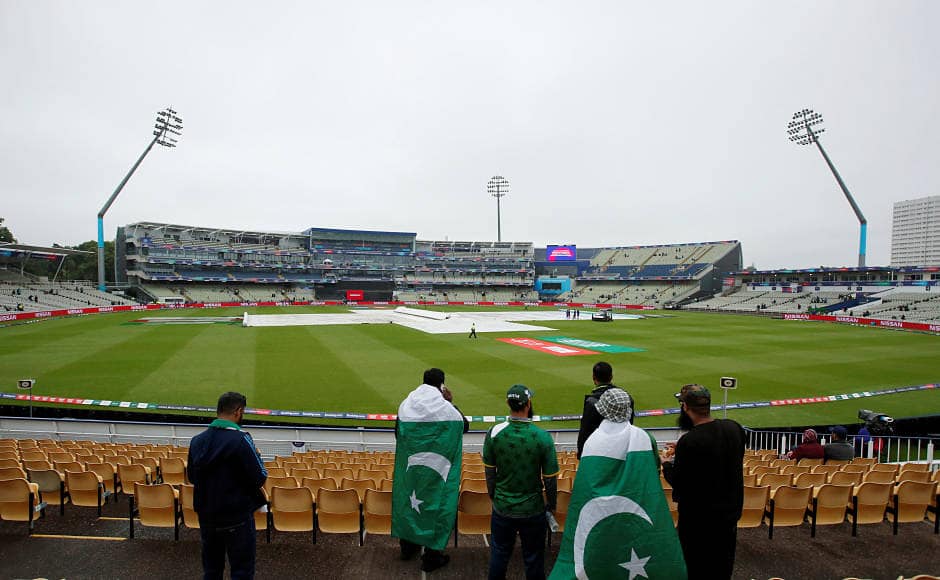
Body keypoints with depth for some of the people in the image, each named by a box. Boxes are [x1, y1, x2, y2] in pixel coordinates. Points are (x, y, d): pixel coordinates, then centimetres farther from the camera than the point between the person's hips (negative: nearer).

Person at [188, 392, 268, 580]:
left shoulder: (197, 440, 0)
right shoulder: (240, 439, -20)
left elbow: (192, 477, 12)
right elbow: (260, 479, -18)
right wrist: (257, 457, -1)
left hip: (206, 516, 6)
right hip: (237, 518, -6)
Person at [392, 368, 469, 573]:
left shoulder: (405, 404, -3)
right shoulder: (444, 407, -17)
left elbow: (398, 433, 8)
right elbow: (465, 425, -2)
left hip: (409, 468, 5)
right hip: (436, 470, -5)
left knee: (409, 501, 20)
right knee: (435, 504, 8)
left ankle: (407, 545, 37)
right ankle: (431, 556, 18)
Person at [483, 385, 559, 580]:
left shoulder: (494, 432, -13)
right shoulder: (542, 437, -19)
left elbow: (489, 471, -2)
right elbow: (550, 478, -10)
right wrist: (551, 504, 7)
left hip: (502, 507, 2)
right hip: (533, 510, -2)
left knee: (499, 554, 20)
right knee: (533, 558, 17)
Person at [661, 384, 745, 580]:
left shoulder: (688, 442, -30)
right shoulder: (734, 428, -9)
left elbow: (678, 483, -21)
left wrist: (666, 465, 0)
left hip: (699, 518, -6)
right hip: (731, 511, 7)